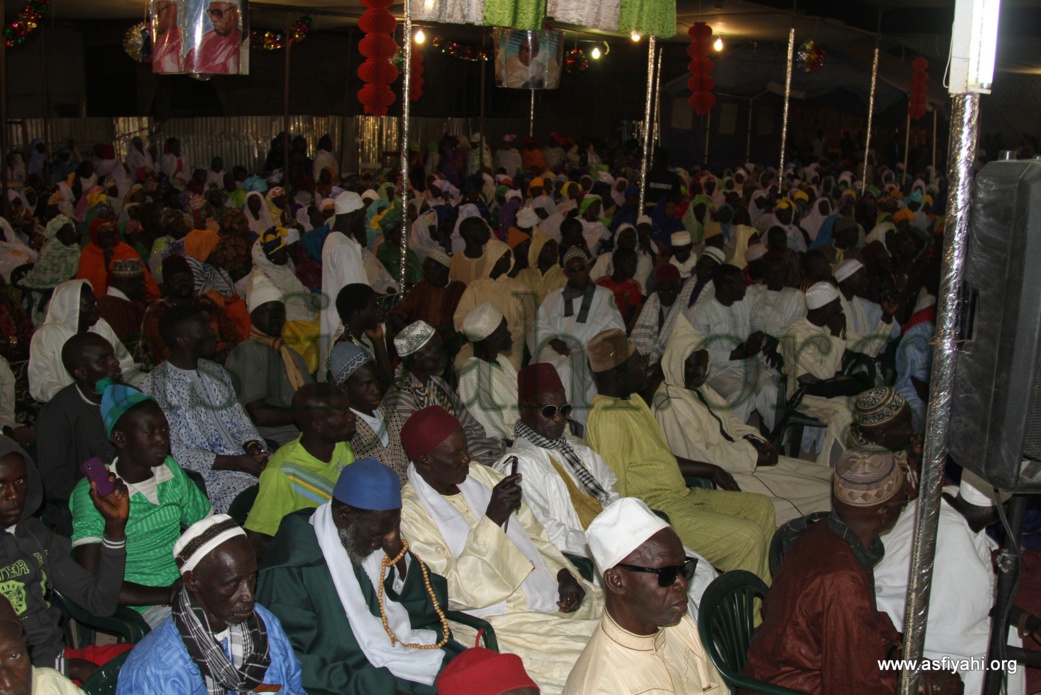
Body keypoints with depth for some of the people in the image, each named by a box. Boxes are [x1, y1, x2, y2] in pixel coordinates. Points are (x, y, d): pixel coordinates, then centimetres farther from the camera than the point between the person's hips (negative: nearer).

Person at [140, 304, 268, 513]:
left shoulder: (216, 372, 16)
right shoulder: (155, 385, -5)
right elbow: (173, 452, -10)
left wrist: (253, 446, -7)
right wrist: (236, 463, -16)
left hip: (245, 461, 6)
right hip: (207, 474, -6)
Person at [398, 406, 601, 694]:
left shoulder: (479, 475, 9)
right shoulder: (410, 514, -11)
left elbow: (531, 533, 14)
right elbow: (452, 590, -18)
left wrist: (564, 573, -2)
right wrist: (491, 520, -23)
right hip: (506, 623, -7)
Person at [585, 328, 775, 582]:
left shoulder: (633, 400, 11)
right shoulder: (609, 418, -21)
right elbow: (614, 493, -22)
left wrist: (712, 471, 20)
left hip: (681, 495, 11)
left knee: (761, 507, 12)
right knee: (748, 538, -19)